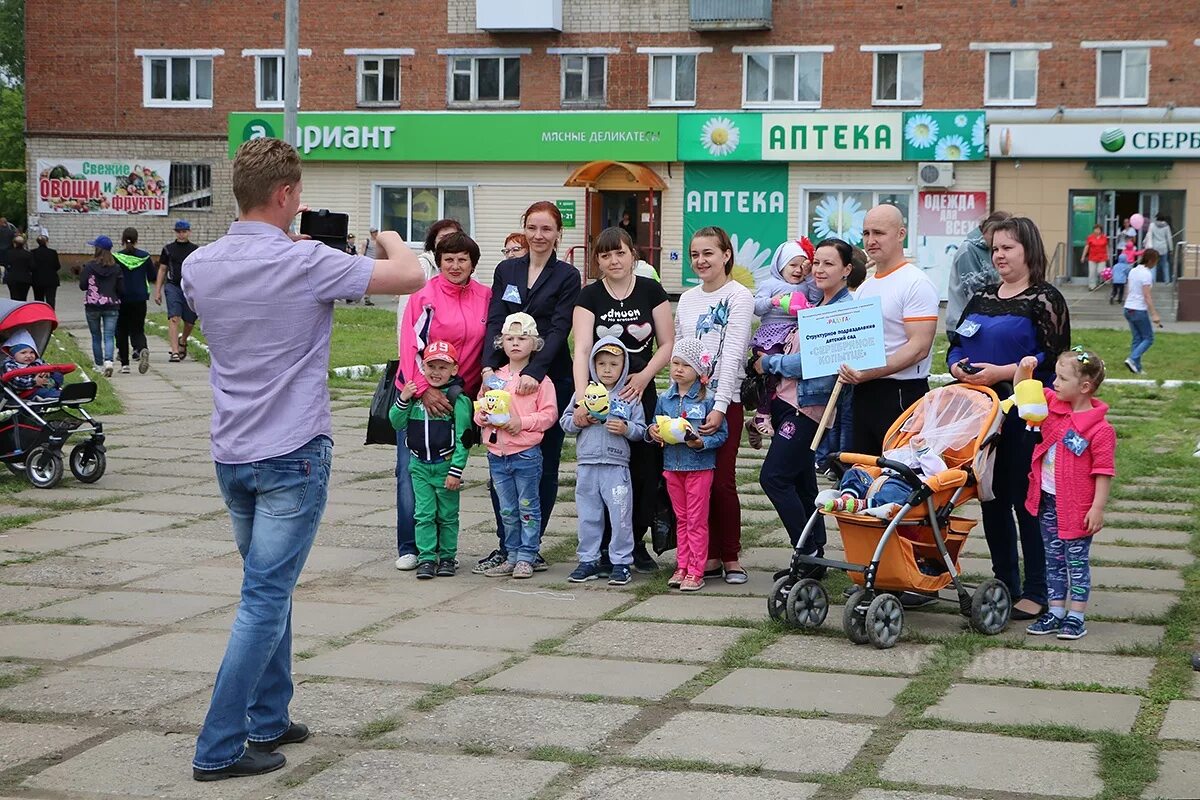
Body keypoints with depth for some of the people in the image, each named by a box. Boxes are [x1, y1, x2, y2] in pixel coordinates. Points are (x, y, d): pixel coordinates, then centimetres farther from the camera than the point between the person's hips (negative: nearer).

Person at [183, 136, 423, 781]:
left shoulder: (199, 266, 1)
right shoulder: (307, 264, -16)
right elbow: (411, 277, -11)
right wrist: (391, 238, 10)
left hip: (232, 455, 7)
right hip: (293, 455, -7)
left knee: (271, 589, 20)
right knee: (265, 600, -3)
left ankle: (269, 721, 26)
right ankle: (219, 747, -3)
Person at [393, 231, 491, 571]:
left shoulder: (485, 297, 4)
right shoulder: (423, 296, -6)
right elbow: (410, 345, -10)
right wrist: (423, 389, -18)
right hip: (419, 395, -3)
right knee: (412, 472, -1)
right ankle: (409, 548, 7)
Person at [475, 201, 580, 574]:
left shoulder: (567, 277, 1)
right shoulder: (506, 271, 12)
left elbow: (558, 329, -9)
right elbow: (494, 323, 4)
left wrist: (534, 372, -22)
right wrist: (489, 365, -12)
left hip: (549, 379, -3)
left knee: (543, 466, 2)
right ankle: (506, 546, 8)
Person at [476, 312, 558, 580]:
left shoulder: (540, 379, -5)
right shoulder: (494, 377, 9)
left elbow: (549, 414, -8)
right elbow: (480, 409, 12)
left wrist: (522, 422, -18)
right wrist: (485, 417, -10)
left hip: (526, 454, -5)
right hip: (497, 454, 5)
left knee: (528, 507, 3)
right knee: (507, 510, 12)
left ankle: (526, 557, 9)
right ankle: (512, 556, 21)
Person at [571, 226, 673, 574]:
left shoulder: (651, 291, 3)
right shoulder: (589, 296, 0)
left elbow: (668, 344, 4)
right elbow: (582, 349, -11)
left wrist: (644, 376, -13)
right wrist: (581, 399, -24)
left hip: (640, 393, 1)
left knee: (646, 470, -1)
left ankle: (636, 541, 17)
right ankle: (604, 548, 8)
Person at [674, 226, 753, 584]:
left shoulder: (739, 296, -3)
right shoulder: (687, 299, 15)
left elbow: (733, 354, -11)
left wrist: (719, 407, -18)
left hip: (725, 401, -5)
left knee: (722, 481, -6)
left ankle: (731, 557, 6)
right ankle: (710, 556, 12)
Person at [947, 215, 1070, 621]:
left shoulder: (1045, 300, -5)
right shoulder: (983, 297, 16)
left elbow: (1051, 356, -14)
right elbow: (956, 342, 18)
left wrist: (1001, 373, -20)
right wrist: (957, 366, -4)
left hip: (1025, 416, -7)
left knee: (1027, 501, -4)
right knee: (993, 499, 11)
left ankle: (1035, 592, 4)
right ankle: (1005, 584, 21)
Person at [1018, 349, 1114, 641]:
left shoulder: (1100, 429, -18)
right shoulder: (1052, 405, 1)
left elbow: (1104, 472, -16)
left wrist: (1098, 508, -18)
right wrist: (1024, 369, -7)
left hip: (1077, 507, -6)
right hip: (1047, 501, 7)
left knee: (1077, 561, 5)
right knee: (1054, 560, 15)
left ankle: (1076, 617, 13)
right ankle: (1055, 612, 24)